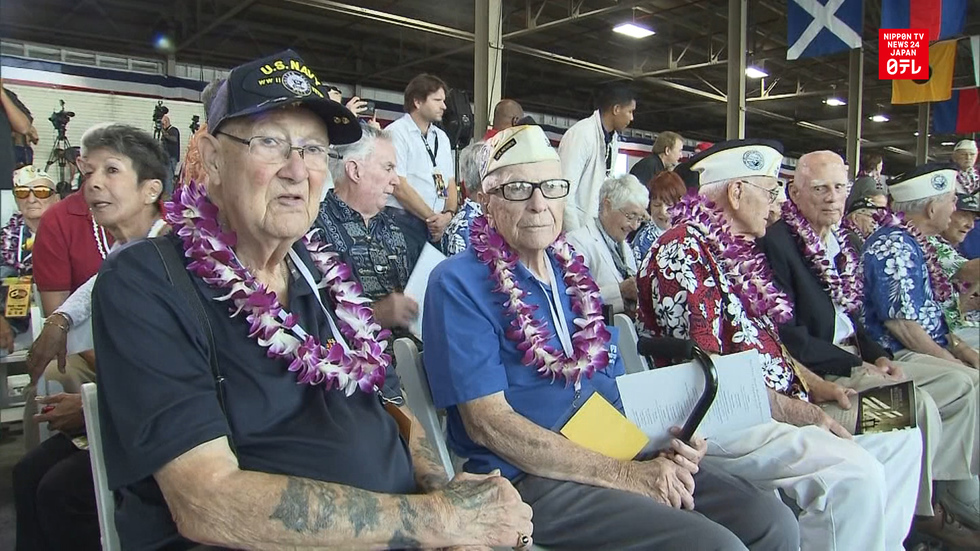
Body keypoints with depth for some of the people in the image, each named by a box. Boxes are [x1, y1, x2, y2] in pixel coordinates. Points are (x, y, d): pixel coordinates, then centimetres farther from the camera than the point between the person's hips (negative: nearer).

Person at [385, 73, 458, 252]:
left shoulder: (442, 137, 17)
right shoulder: (396, 132, -5)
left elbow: (450, 182, 14)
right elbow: (399, 188, -12)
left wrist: (448, 214, -5)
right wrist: (433, 217, -8)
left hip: (437, 224, 6)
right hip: (404, 222, -6)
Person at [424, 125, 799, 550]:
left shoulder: (573, 271, 13)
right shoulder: (458, 284, -9)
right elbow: (487, 422, -15)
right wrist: (625, 474, -17)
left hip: (621, 455, 7)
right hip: (527, 478, -7)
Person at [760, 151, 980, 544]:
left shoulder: (843, 243, 13)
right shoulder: (776, 242, -16)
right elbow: (786, 334, -20)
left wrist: (878, 356, 1)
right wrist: (856, 367, -16)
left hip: (854, 359, 10)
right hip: (815, 372, -9)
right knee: (919, 402, -22)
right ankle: (920, 512, 1)